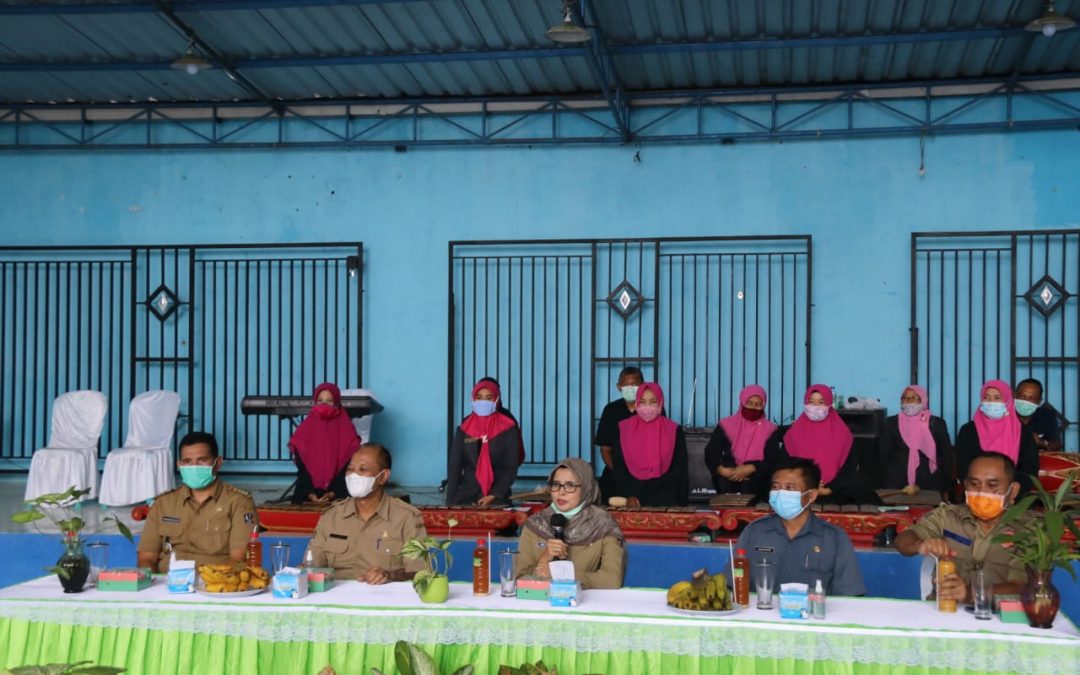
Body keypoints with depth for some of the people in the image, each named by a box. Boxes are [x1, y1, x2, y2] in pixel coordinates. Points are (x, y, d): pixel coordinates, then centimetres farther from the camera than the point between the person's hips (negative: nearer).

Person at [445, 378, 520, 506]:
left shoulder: (508, 429, 1)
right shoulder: (463, 430, 7)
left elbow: (511, 468, -2)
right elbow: (455, 468, 5)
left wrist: (493, 495, -14)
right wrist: (450, 502, -4)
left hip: (498, 498, -1)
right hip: (466, 496, 2)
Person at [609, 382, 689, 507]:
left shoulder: (674, 431, 5)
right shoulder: (623, 429, 6)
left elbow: (680, 469, 4)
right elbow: (617, 467, 4)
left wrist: (677, 501, -9)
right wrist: (628, 495, -9)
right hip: (632, 491, 0)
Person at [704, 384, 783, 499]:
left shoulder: (770, 430, 3)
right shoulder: (726, 425, 4)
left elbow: (773, 461, -6)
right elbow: (711, 453, -3)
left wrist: (750, 469, -24)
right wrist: (722, 470, -24)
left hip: (757, 482, 0)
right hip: (727, 482, 1)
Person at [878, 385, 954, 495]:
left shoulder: (937, 423, 5)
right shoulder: (892, 423, 7)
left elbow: (946, 455, 5)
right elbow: (884, 454, 5)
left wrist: (945, 488, 0)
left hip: (929, 487, 0)